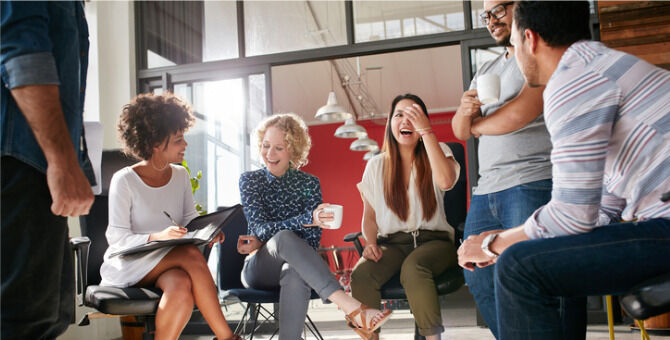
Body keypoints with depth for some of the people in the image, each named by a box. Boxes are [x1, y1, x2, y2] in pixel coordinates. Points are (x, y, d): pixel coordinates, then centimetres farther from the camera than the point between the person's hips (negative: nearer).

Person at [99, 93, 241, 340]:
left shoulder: (180, 175, 7)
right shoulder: (124, 180, -10)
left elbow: (191, 219, 9)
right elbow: (117, 238, -12)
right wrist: (157, 237, -28)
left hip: (167, 264, 5)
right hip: (128, 264, -4)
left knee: (182, 286, -33)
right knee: (192, 254, -32)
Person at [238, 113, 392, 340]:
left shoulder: (309, 184, 4)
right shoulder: (250, 181, 2)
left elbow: (312, 240, -5)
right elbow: (260, 227, -14)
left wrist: (261, 243, -14)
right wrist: (307, 219, -31)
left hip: (293, 266, 1)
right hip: (258, 269, -1)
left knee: (296, 275, -39)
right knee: (284, 236, -36)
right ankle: (351, 308, -48)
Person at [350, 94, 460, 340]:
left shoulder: (437, 153, 6)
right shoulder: (376, 166, 11)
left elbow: (446, 181, -19)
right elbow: (369, 216, 15)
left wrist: (426, 131, -15)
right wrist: (370, 243, -7)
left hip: (432, 239, -2)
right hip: (392, 243, 2)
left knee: (413, 267, -37)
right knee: (360, 276, -30)